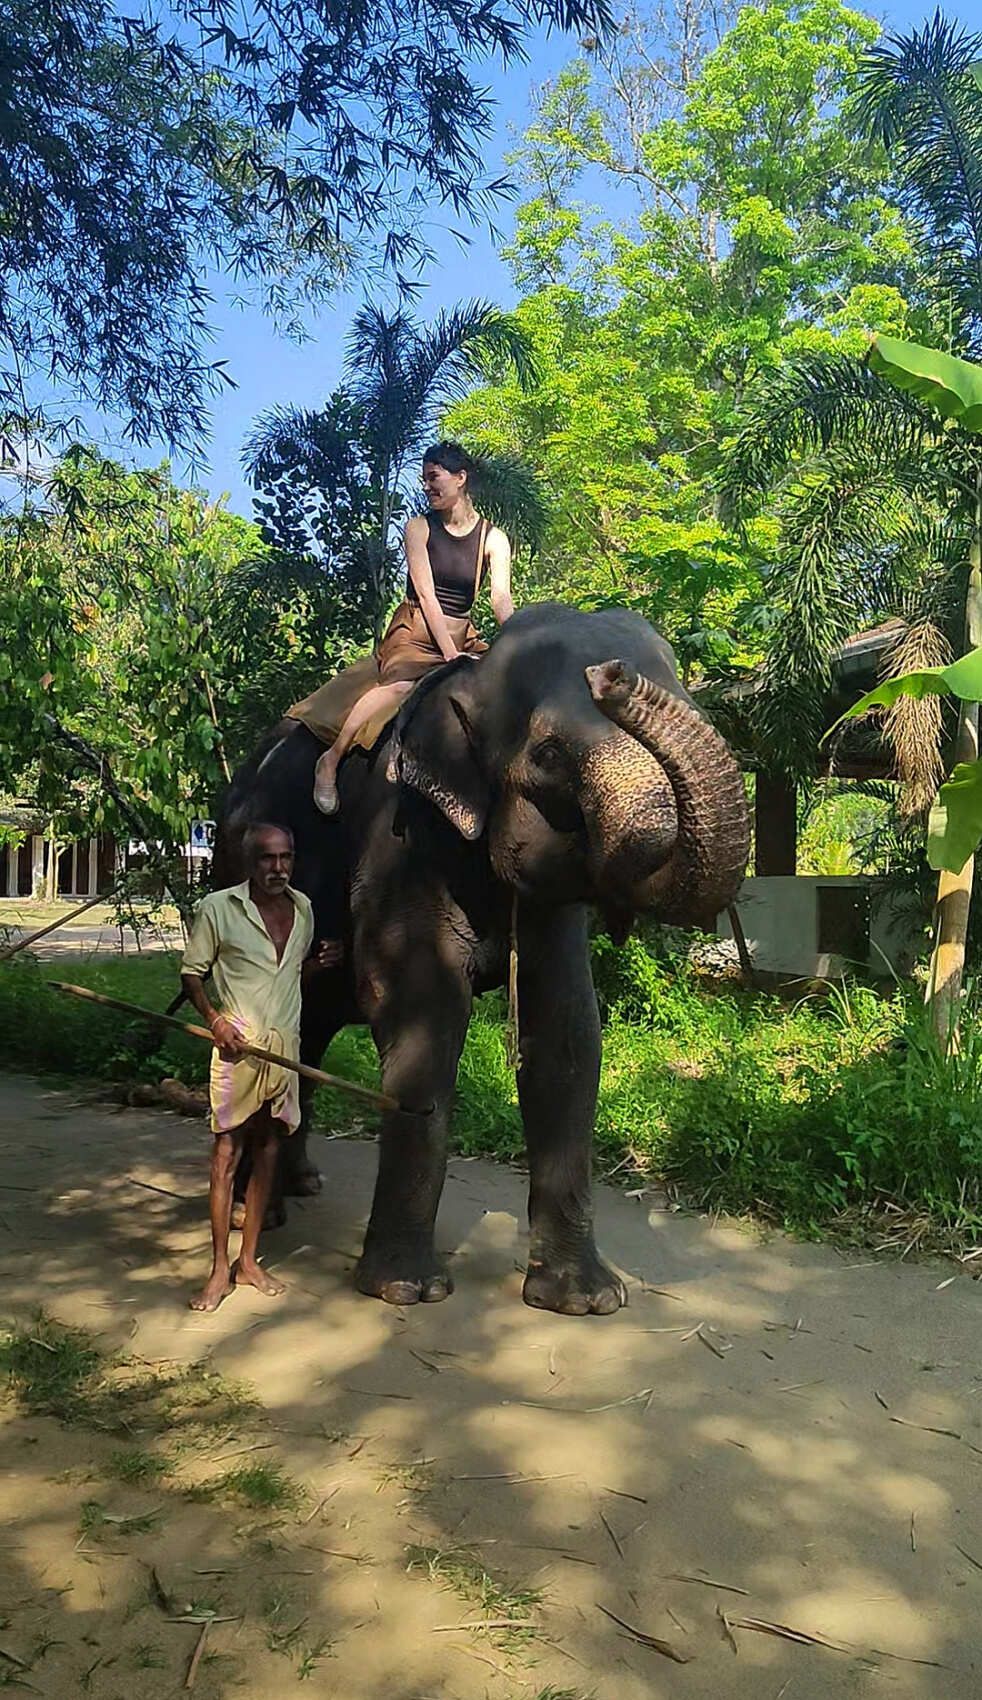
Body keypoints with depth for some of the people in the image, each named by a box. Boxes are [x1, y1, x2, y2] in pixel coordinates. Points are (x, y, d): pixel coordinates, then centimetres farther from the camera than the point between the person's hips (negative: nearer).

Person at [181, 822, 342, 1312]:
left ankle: (249, 1261, 22)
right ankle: (219, 1270, 8)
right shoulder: (218, 908, -6)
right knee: (227, 1154, -2)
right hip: (239, 1046, -5)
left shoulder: (302, 907, 9)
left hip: (285, 1047, 5)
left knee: (267, 1151, 10)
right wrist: (215, 1020, -15)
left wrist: (318, 961, 0)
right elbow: (191, 973, 0)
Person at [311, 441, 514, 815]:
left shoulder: (493, 539, 6)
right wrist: (449, 654, -20)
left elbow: (501, 599, -8)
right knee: (404, 686, -35)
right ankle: (331, 760, -32)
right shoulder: (419, 528, 2)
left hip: (462, 637, 4)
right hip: (414, 633, -4)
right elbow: (426, 594, -9)